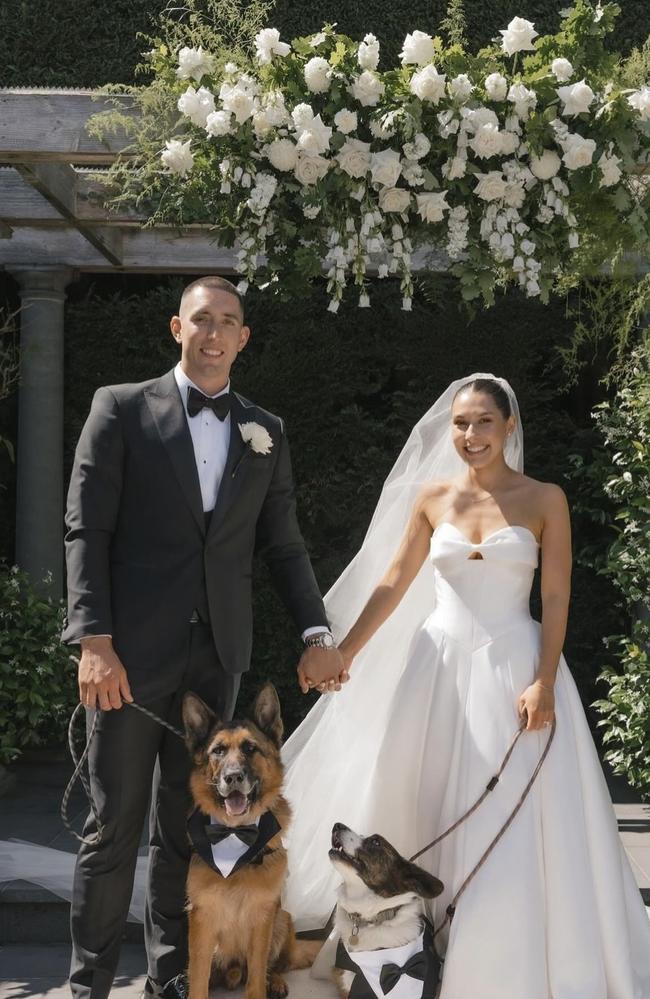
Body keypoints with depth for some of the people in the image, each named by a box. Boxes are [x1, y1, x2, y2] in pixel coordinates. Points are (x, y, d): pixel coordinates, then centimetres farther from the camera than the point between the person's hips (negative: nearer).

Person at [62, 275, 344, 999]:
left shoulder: (266, 433, 13)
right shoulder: (121, 409, 1)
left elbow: (281, 544, 15)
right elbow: (86, 529, -4)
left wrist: (316, 634, 2)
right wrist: (94, 641, -13)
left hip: (216, 655, 3)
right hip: (133, 650, -3)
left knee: (186, 825, 12)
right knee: (114, 825, 2)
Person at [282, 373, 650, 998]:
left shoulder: (545, 500, -1)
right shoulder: (432, 497, 6)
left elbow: (556, 599, -4)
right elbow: (391, 585, 8)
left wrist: (544, 682, -14)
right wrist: (342, 653, 1)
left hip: (513, 668, -3)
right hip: (439, 666, 3)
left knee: (511, 822, -2)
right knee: (425, 813, 6)